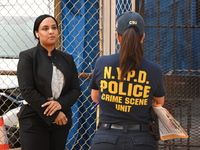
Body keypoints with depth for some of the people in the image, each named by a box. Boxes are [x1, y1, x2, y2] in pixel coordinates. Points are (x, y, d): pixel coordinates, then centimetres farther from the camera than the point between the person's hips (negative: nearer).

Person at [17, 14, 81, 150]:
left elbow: (75, 89, 7)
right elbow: (27, 90, -11)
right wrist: (53, 115, -14)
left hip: (62, 120, 4)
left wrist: (60, 103, -15)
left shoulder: (67, 59, 13)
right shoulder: (28, 57, -2)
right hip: (34, 120, -4)